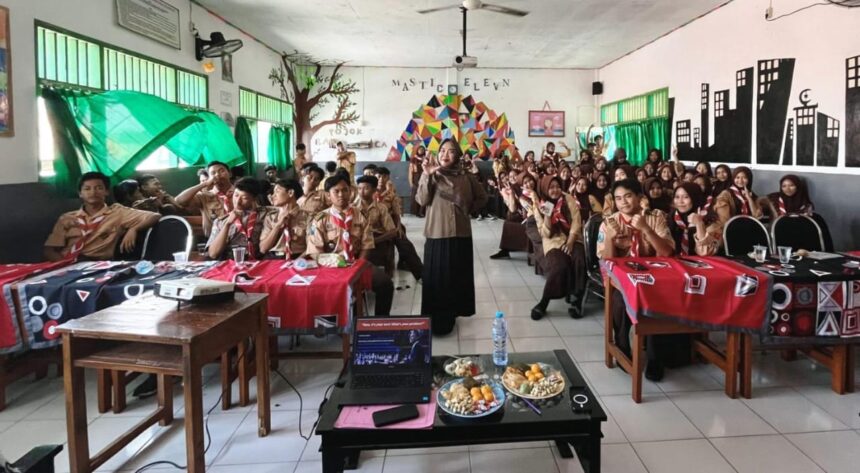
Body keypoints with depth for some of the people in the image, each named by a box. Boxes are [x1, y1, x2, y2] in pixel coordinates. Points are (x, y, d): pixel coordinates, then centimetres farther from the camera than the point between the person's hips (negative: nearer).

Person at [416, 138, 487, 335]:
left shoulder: (466, 177, 5)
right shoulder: (431, 175, 0)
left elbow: (482, 197, 17)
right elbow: (422, 200, -13)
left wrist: (468, 209, 4)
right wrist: (427, 175, -21)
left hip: (461, 233, 2)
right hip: (437, 233, -2)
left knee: (458, 275, 10)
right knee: (437, 276, -2)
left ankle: (453, 311, 26)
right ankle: (439, 319, 5)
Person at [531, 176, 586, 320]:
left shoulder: (568, 200, 4)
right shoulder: (539, 208, 3)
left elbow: (576, 221, -4)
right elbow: (545, 234, -3)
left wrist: (570, 242, -17)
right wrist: (547, 215, -18)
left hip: (572, 239, 1)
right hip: (554, 242, -1)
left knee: (579, 261, -30)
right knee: (559, 266, -31)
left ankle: (576, 300, -20)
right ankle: (544, 302, -20)